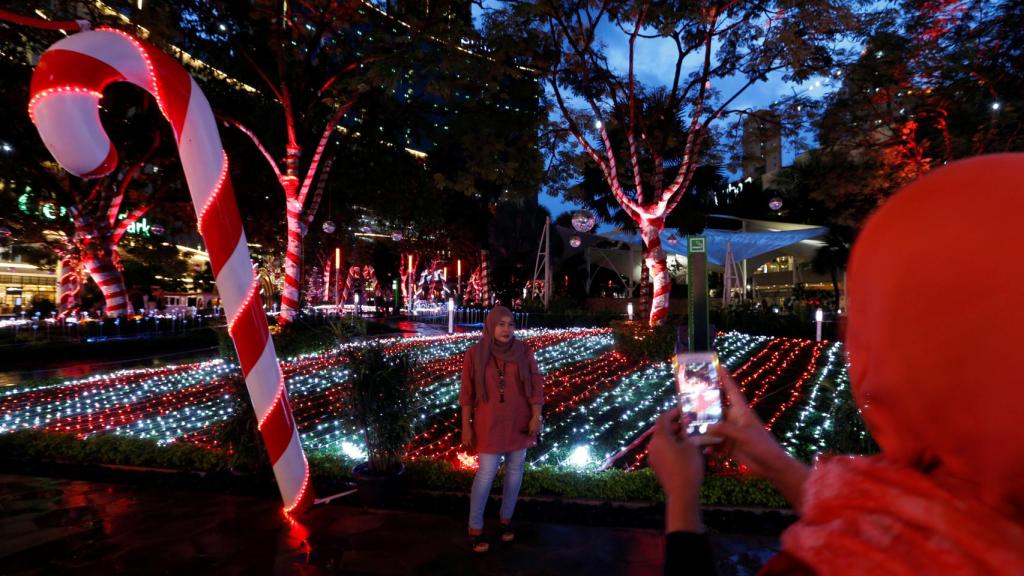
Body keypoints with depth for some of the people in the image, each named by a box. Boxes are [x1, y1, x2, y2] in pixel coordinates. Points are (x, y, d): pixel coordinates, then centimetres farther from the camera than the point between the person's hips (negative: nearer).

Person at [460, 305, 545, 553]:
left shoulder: (523, 351, -6)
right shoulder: (475, 354, -9)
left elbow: (536, 385, -3)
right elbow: (467, 393, -5)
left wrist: (536, 416, -9)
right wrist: (466, 426, -6)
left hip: (519, 421, 2)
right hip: (490, 423, -2)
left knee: (515, 469, 11)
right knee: (486, 473, -2)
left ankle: (506, 519, 30)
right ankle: (475, 529, 13)